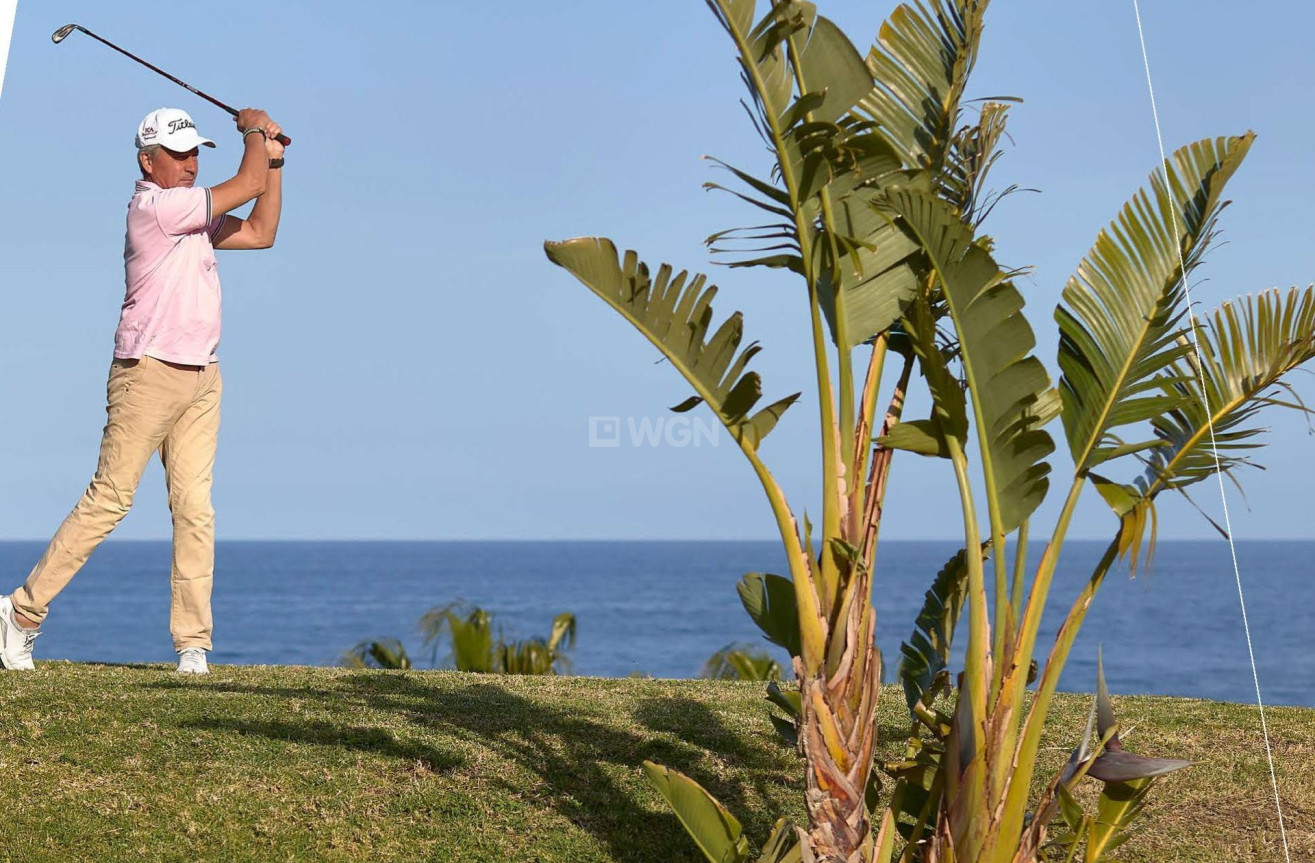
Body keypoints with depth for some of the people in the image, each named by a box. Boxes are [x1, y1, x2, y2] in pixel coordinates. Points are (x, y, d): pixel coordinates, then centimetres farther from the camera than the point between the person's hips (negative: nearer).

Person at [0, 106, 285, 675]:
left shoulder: (192, 216, 17)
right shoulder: (154, 206, -11)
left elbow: (260, 234, 22)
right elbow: (248, 184, -11)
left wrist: (273, 160, 20)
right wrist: (254, 130, 8)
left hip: (202, 379, 8)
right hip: (149, 372, -8)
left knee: (194, 506, 0)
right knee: (109, 499, -6)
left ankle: (193, 642, 0)